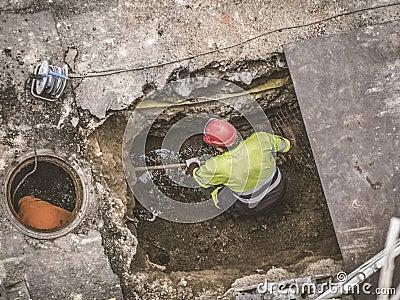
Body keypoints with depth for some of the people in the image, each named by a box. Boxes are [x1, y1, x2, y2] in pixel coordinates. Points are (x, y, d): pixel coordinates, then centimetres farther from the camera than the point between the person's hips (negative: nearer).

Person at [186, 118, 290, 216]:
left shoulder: (217, 167, -33)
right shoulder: (260, 139, -28)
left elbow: (202, 180, -8)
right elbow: (285, 144, -6)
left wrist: (193, 166, 15)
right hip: (279, 189, 3)